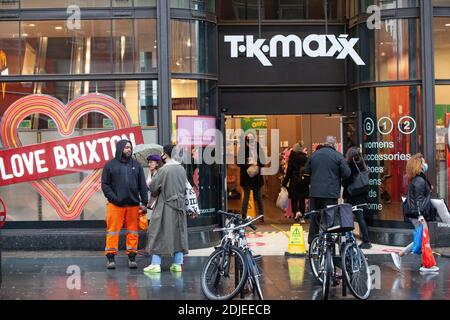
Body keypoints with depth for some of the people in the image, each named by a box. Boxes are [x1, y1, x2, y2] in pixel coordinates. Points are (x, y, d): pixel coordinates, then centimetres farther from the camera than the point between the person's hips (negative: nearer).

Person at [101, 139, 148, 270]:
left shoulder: (136, 165, 11)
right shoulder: (110, 165, 4)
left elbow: (142, 185, 10)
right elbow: (105, 184, 2)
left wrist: (144, 203, 3)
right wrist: (113, 198, -10)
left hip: (133, 205, 3)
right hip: (115, 205, -2)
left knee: (133, 232, 5)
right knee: (113, 232, -1)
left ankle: (132, 257, 12)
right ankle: (111, 258, 5)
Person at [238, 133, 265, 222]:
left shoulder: (258, 148, 3)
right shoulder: (243, 149, -5)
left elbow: (263, 161, 5)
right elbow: (239, 163, -8)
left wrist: (257, 163, -13)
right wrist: (248, 164, -19)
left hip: (257, 177, 3)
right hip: (246, 177, -3)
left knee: (258, 197, 9)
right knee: (246, 196, -1)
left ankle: (261, 215, 15)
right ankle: (243, 216, 4)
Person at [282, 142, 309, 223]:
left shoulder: (292, 159, -9)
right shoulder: (306, 159, 2)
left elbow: (288, 172, -9)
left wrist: (284, 183, -3)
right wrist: (308, 182, 15)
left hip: (294, 183, -4)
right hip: (304, 183, 4)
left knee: (294, 199, 6)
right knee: (302, 200, 11)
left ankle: (296, 211, -20)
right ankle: (302, 217, 12)